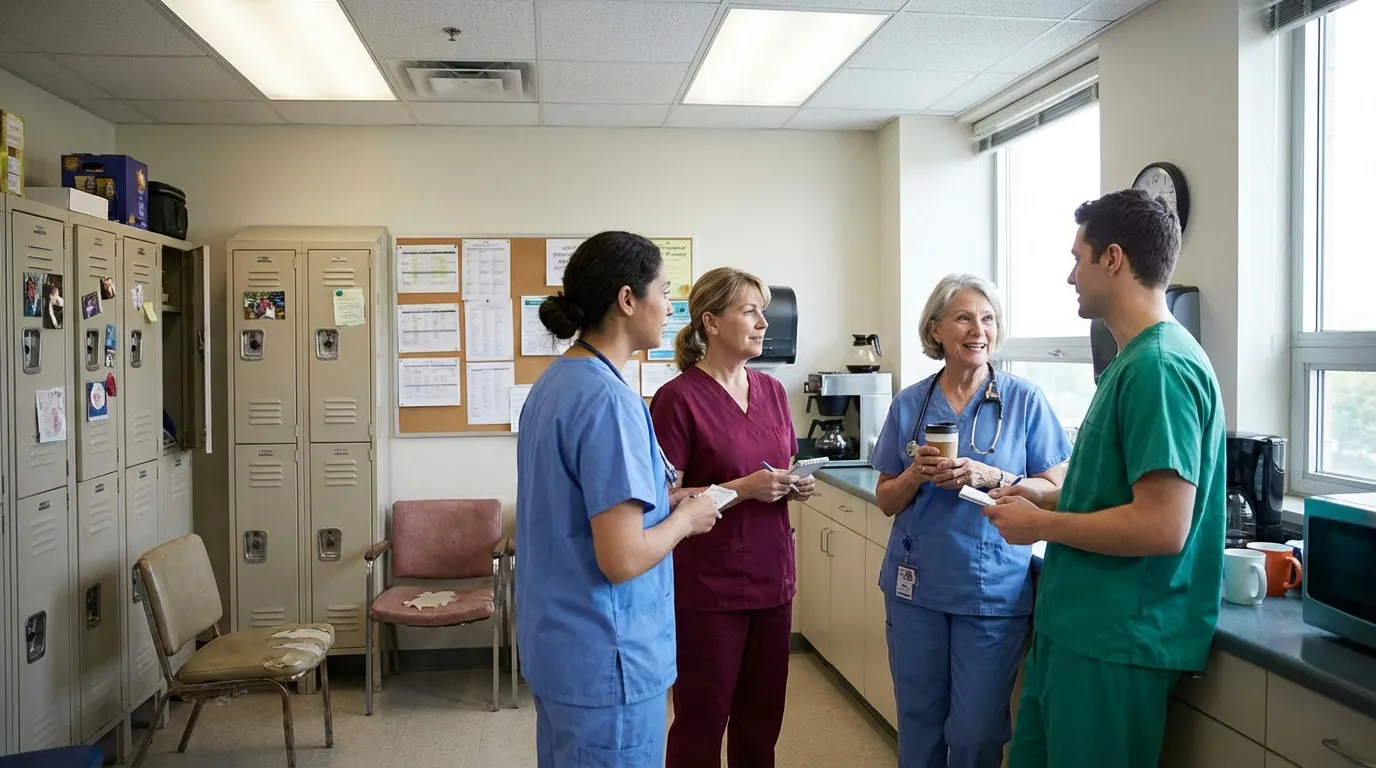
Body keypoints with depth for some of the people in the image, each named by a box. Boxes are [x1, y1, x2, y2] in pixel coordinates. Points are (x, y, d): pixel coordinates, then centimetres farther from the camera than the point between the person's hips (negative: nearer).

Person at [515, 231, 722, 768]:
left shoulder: (553, 382, 5)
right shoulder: (609, 400, -24)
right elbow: (622, 559, -26)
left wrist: (660, 501, 7)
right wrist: (685, 518, -9)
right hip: (605, 660, -9)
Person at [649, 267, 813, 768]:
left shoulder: (772, 390, 7)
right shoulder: (678, 397, -13)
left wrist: (798, 485, -2)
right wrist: (743, 488, -22)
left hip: (772, 576, 6)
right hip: (708, 586, -6)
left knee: (762, 717, 17)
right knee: (702, 720, 9)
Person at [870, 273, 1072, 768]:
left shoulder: (1024, 400, -4)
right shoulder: (909, 404, 2)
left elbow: (1057, 491, -4)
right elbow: (887, 502, 7)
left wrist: (990, 477, -19)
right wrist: (916, 474, -14)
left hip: (994, 591, -2)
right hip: (916, 585, 2)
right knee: (918, 725, 15)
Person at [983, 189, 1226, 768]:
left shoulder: (1160, 367, -20)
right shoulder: (1136, 359, 12)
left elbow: (1162, 527, -26)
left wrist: (1041, 525, -15)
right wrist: (1044, 498, 7)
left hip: (1117, 641, -9)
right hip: (1080, 626, 9)